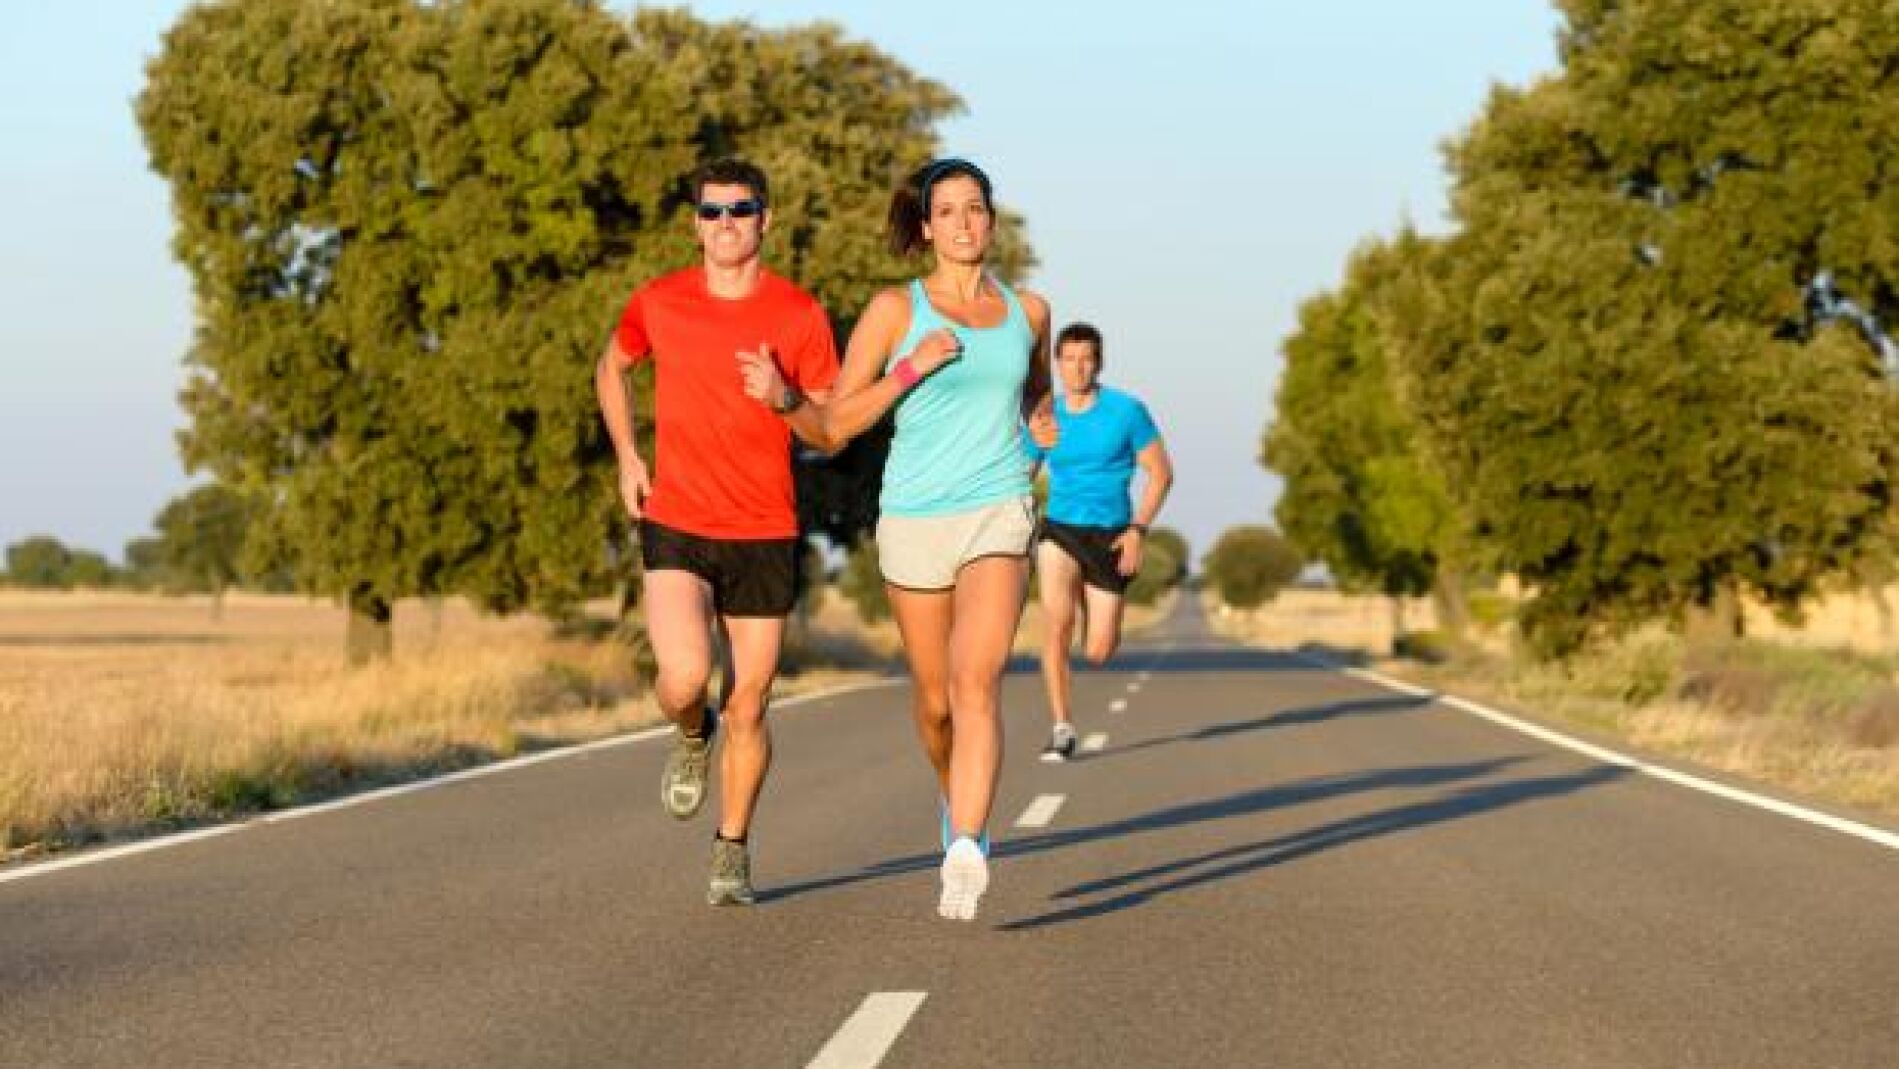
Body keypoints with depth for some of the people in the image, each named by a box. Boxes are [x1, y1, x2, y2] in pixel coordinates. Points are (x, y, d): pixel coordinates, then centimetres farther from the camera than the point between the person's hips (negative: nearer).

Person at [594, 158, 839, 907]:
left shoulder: (799, 315, -2)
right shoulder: (658, 303, 1)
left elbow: (830, 431, 1)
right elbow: (611, 369, 21)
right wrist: (626, 458, 10)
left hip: (764, 535, 0)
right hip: (675, 524, 0)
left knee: (747, 708, 5)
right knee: (684, 679, -21)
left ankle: (733, 852, 23)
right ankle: (690, 736, 16)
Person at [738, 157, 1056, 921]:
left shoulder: (1028, 311, 9)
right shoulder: (894, 309, 0)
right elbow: (837, 424, -3)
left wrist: (1043, 419, 8)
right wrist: (912, 368, -14)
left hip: (997, 514, 0)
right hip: (914, 517, 0)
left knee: (977, 681, -21)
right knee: (934, 699, 12)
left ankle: (964, 855, -31)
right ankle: (957, 799, 44)